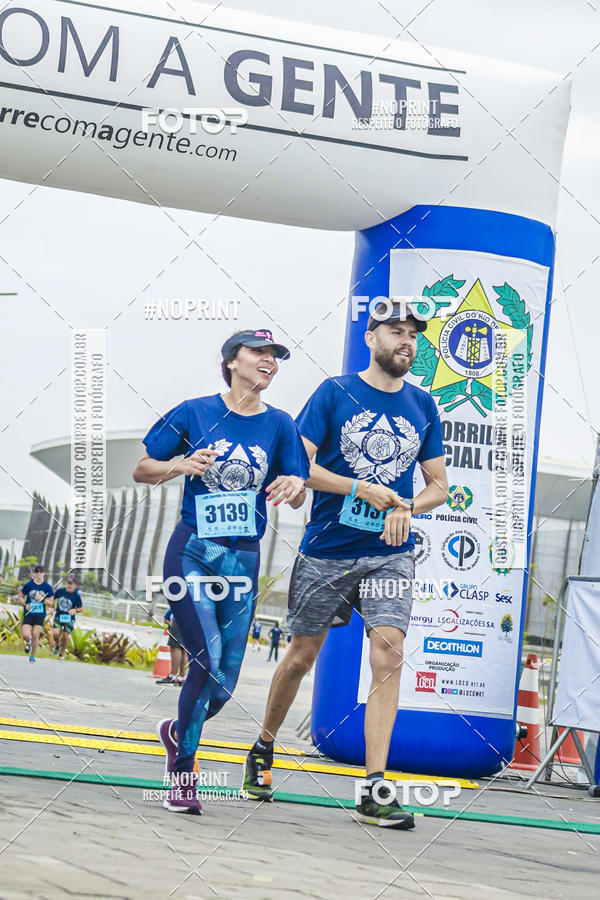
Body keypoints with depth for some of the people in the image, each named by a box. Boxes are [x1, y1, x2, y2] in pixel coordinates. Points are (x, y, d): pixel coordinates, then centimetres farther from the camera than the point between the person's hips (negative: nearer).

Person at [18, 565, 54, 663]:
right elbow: (20, 596, 9)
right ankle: (28, 642, 25)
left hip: (40, 615, 0)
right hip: (28, 614, 0)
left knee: (35, 636, -5)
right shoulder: (28, 585, 0)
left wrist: (42, 599, -16)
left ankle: (32, 656, 15)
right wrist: (25, 604, -9)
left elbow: (50, 603, 2)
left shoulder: (47, 587, -1)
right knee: (26, 635, -13)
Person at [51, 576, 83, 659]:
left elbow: (81, 608, -6)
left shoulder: (76, 595, -11)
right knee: (55, 633, -18)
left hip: (69, 618, -1)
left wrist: (75, 610, -27)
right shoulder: (60, 591, -4)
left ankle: (61, 653, 24)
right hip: (58, 616, 1)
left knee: (66, 637, -1)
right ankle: (57, 645, 16)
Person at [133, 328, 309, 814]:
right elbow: (142, 470, 6)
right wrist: (183, 465, -13)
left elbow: (297, 498, 2)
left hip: (243, 560, 3)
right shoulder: (195, 412, 0)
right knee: (207, 661, -16)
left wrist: (295, 483, -21)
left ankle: (178, 732, 35)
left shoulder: (279, 424, 6)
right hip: (192, 552, -3)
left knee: (225, 681, 4)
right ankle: (183, 774, -1)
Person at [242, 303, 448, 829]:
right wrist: (364, 489, -16)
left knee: (388, 653, -16)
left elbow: (439, 485, 14)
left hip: (389, 554, 2)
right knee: (301, 657, 8)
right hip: (326, 552, -1)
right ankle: (263, 752, 34)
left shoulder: (423, 405, 9)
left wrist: (407, 508, -7)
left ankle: (374, 792, -16)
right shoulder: (335, 393, -1)